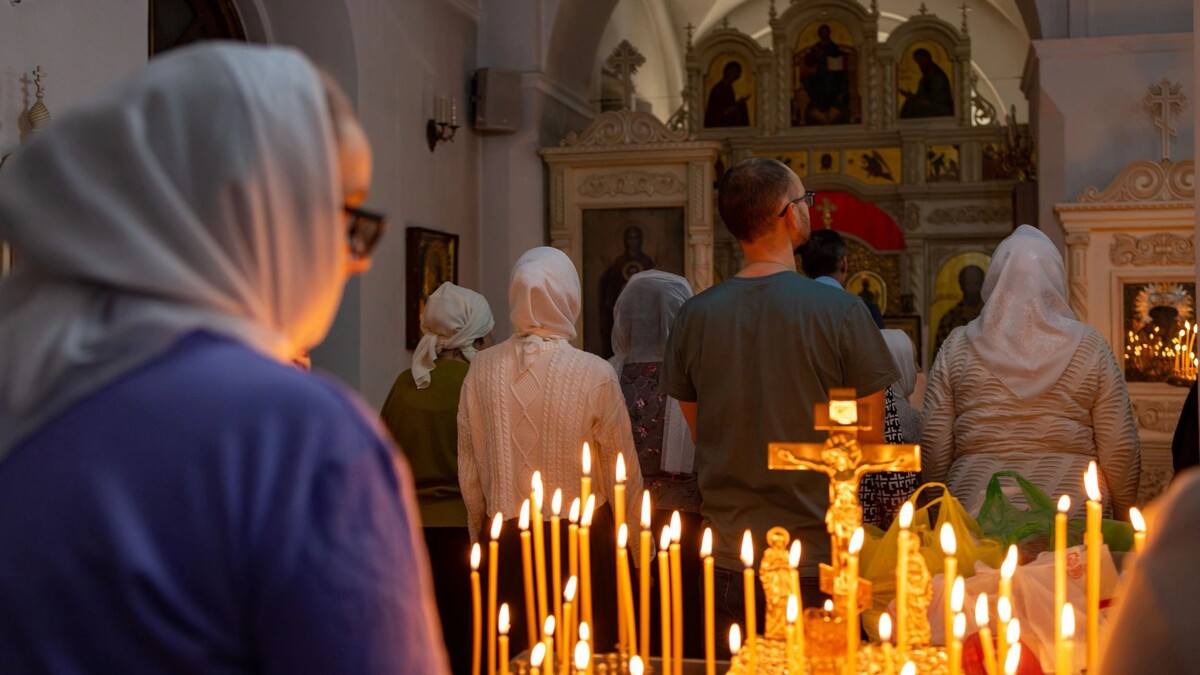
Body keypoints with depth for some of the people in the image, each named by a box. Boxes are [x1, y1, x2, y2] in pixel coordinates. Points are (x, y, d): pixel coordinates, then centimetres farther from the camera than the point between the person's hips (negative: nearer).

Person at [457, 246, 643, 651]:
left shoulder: (482, 370, -4)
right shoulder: (595, 374, -12)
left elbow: (469, 469, 3)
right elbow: (623, 475, -5)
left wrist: (480, 537, 18)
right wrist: (640, 553, 8)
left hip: (506, 544, 3)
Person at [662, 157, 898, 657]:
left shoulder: (693, 317, -2)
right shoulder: (840, 311, -12)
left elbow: (700, 434, 8)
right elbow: (870, 444, -4)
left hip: (728, 562, 3)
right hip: (820, 561, -3)